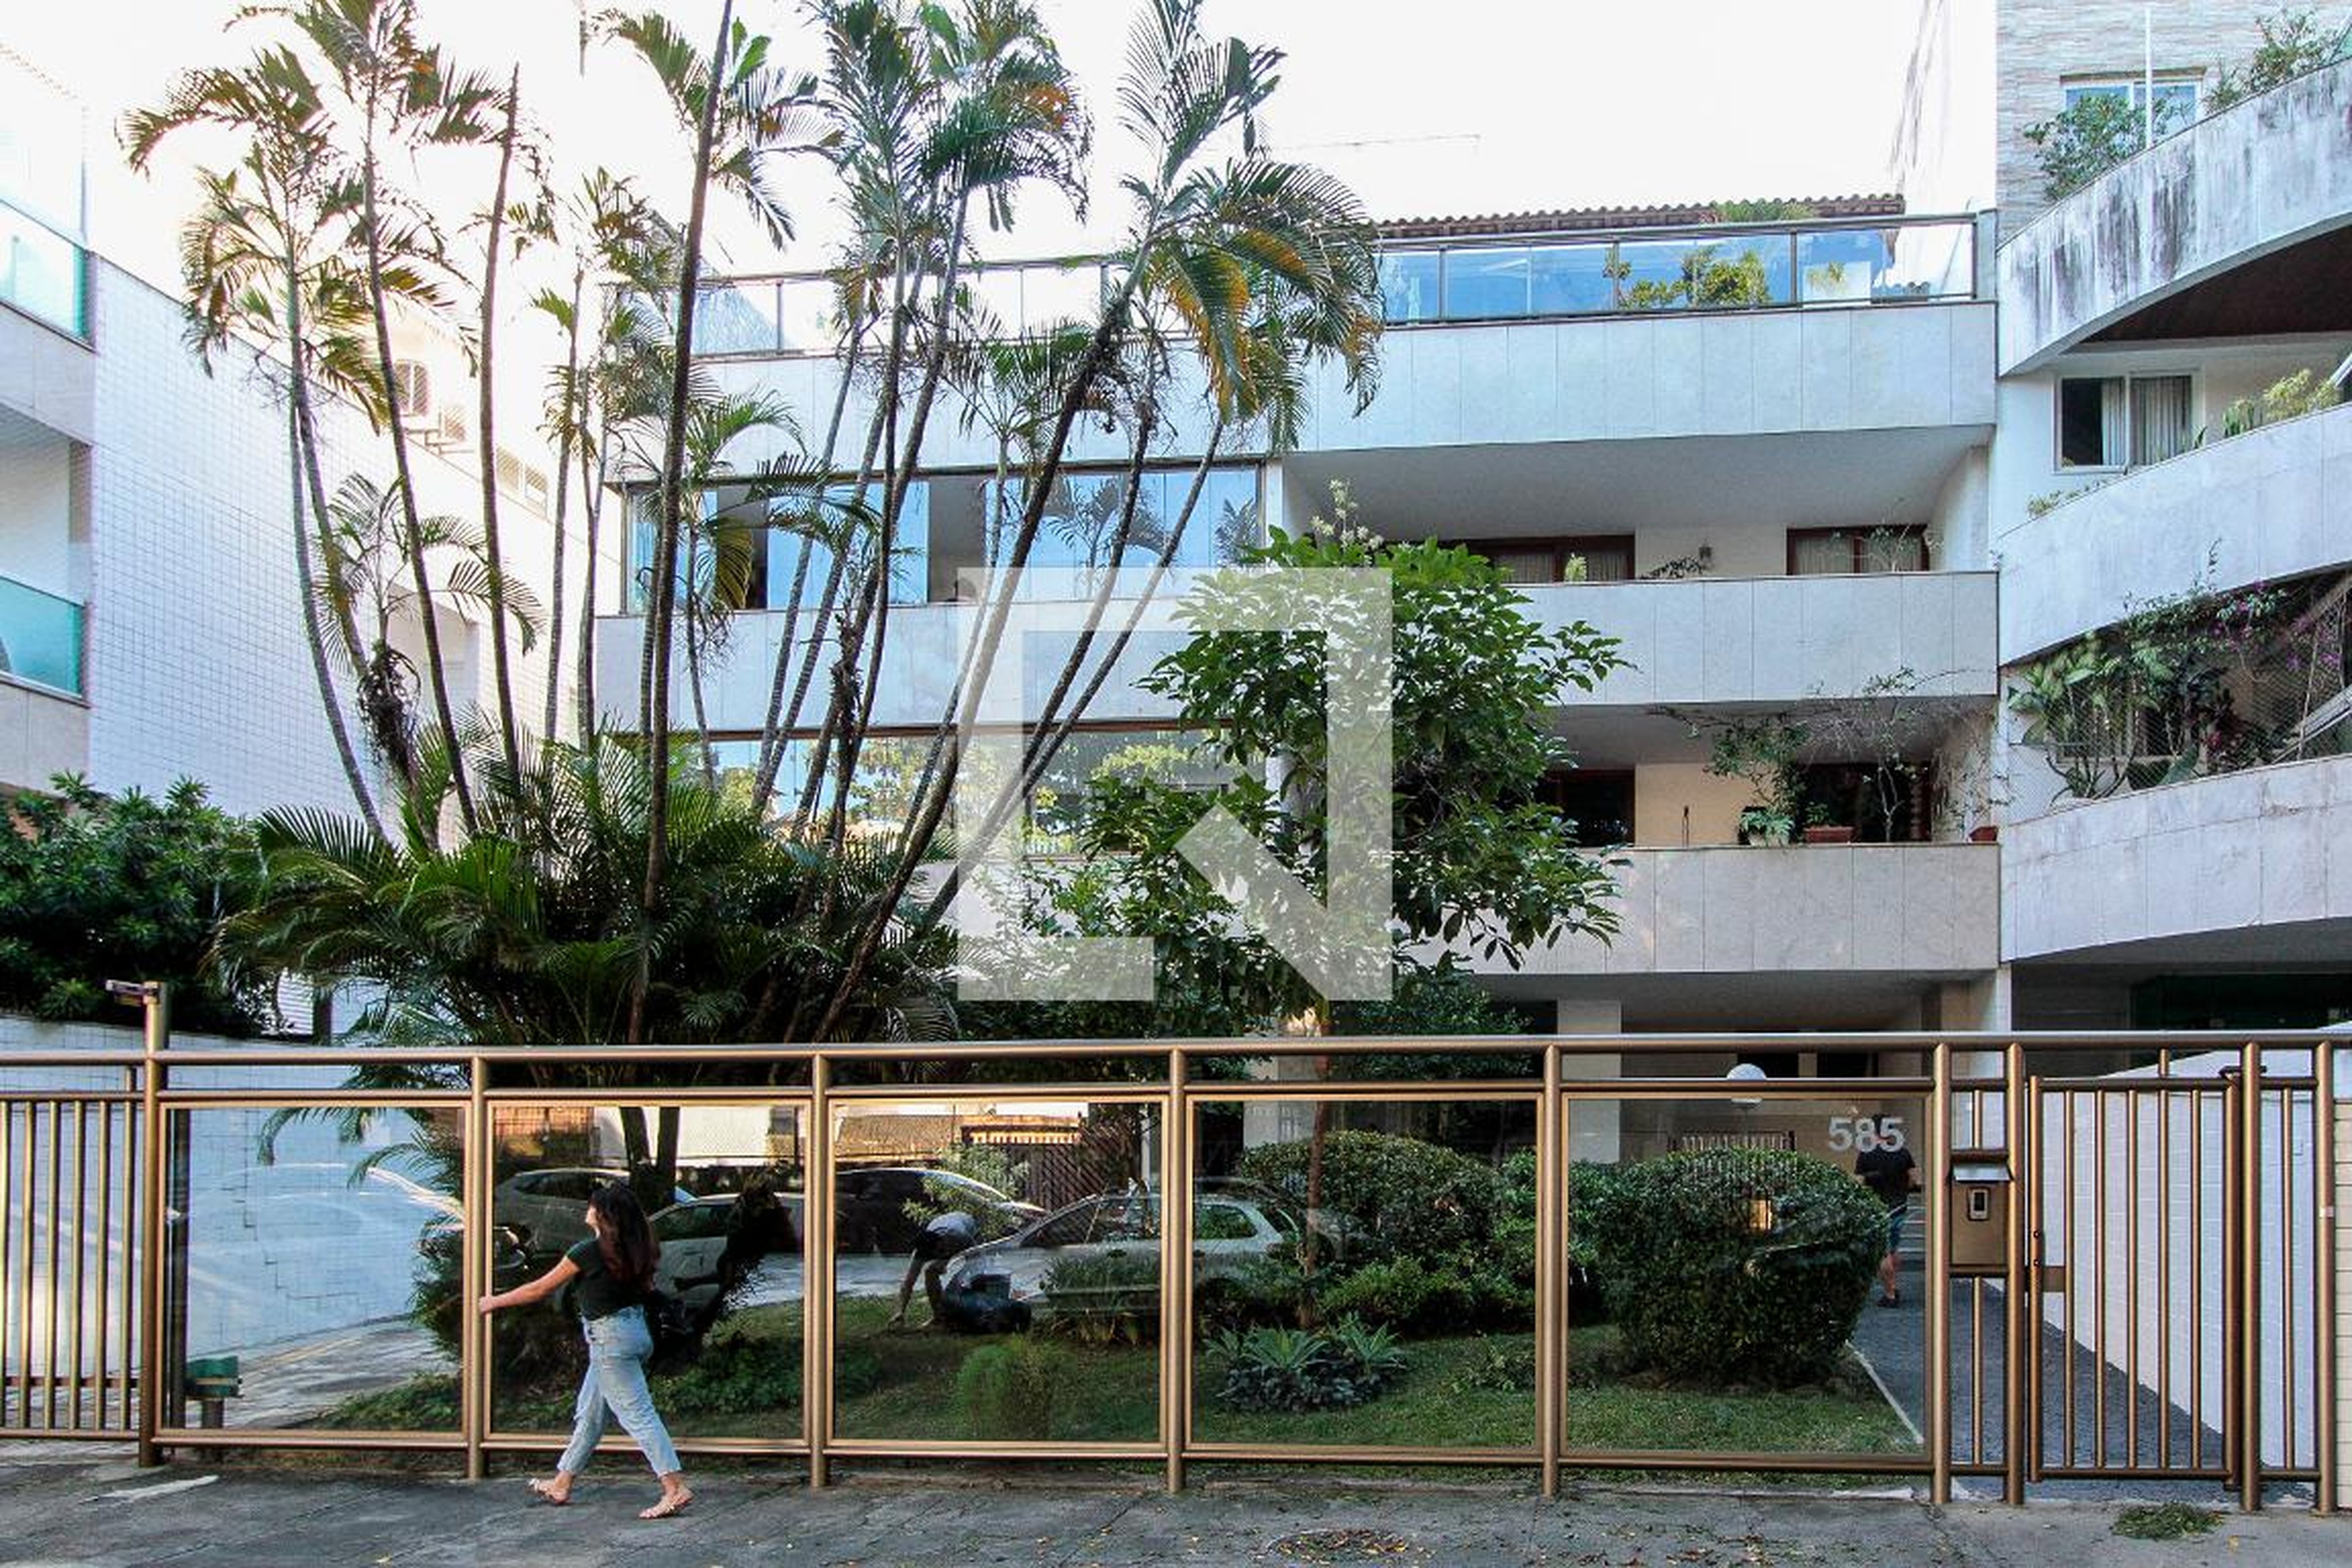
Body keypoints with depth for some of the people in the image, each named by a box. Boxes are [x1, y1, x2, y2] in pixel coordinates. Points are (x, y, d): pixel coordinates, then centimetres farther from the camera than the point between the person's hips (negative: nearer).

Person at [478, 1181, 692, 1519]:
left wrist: (496, 1302, 7)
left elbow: (541, 1289, -6)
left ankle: (676, 1488, -15)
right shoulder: (633, 1251, 4)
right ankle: (562, 1484, 31)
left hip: (610, 1336, -9)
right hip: (635, 1328, 9)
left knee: (638, 1415, -9)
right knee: (589, 1412, 19)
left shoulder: (590, 1251, -16)